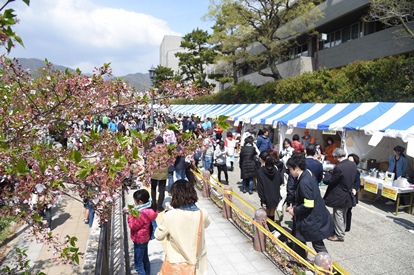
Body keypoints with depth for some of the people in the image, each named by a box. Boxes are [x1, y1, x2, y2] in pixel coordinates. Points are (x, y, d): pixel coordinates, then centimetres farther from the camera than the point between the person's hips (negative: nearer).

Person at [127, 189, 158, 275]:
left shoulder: (142, 214, -31)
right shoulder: (147, 210, -1)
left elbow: (133, 226, -21)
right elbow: (138, 222, 11)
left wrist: (130, 215, -15)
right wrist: (132, 212, 0)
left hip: (139, 241, -10)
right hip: (144, 239, 10)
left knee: (138, 264, 1)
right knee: (145, 259, 23)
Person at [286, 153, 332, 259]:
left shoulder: (304, 182, -27)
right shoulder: (307, 175, 4)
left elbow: (308, 205, -27)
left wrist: (295, 210, -13)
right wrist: (294, 206, 5)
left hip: (313, 220, -10)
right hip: (315, 217, 10)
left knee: (318, 245, 8)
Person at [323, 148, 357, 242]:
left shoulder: (339, 167, -28)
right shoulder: (353, 164, -2)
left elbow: (331, 181, -19)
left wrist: (324, 177, 1)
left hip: (339, 196, -8)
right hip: (348, 195, 8)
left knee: (338, 216, 7)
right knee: (343, 215, 22)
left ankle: (339, 235, 18)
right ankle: (341, 231, 37)